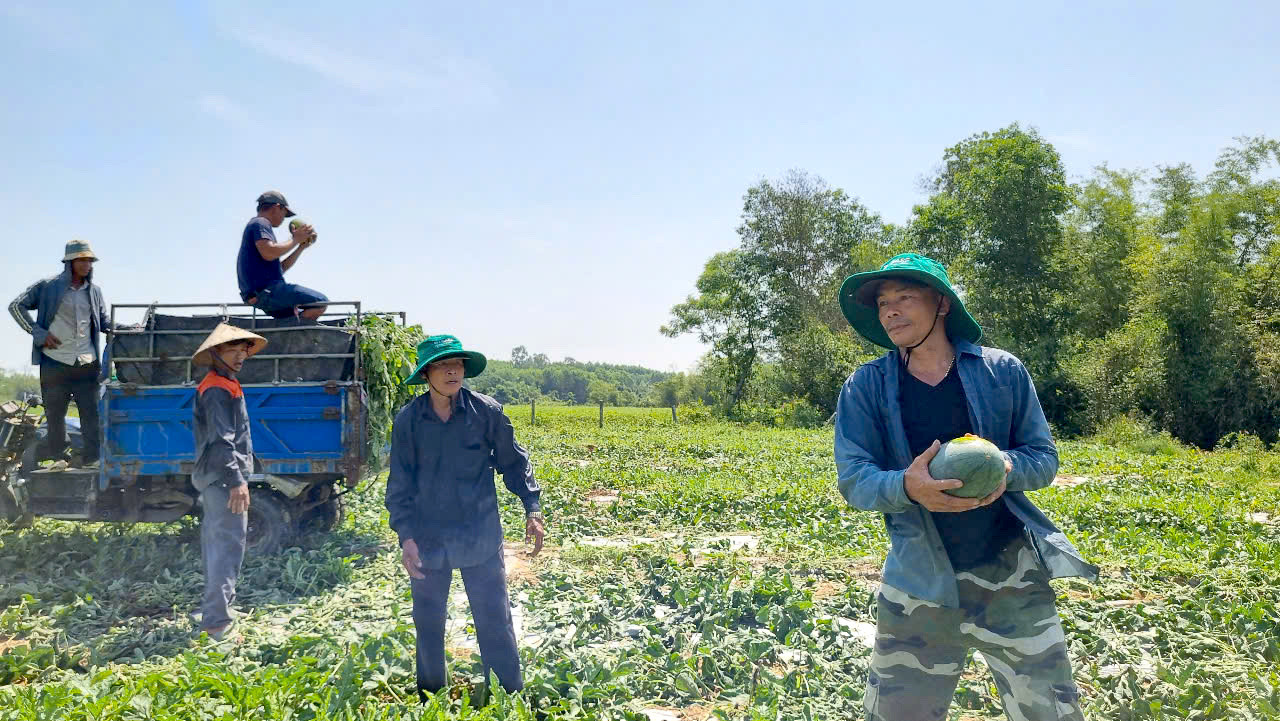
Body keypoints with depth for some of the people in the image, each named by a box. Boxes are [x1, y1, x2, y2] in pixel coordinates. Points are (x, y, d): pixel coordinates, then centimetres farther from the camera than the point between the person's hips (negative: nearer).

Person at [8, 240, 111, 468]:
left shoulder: (94, 291, 11)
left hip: (87, 364, 3)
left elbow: (105, 323, 16)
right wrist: (38, 333, -7)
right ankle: (55, 460, 16)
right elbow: (16, 306, 2)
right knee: (54, 415, 6)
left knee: (92, 414, 1)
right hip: (55, 362, -2)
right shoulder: (48, 287, 0)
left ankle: (92, 461, 6)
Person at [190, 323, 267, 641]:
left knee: (216, 544, 17)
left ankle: (213, 615, 29)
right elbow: (222, 441, -23)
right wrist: (236, 481, -27)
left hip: (215, 480, 11)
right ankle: (216, 621, -13)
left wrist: (237, 477, 25)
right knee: (229, 545, -13)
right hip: (222, 479, -11)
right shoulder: (217, 390, -14)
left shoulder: (226, 385, 18)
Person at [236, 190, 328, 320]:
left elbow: (281, 268, 27)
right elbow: (269, 253, -22)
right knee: (321, 302, -16)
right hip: (266, 289, -10)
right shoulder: (260, 223, -2)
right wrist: (295, 240, -9)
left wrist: (302, 247, 22)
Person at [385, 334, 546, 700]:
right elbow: (399, 483, 0)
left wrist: (532, 508, -2)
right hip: (428, 540, 2)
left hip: (480, 536, -1)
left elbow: (514, 461, 4)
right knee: (428, 625, 15)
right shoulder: (408, 419, -5)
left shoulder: (487, 411, -7)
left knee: (495, 622, 3)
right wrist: (405, 536, -6)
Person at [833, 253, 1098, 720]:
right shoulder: (866, 386, -1)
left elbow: (1044, 458, 4)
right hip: (919, 583, 0)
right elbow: (854, 480, -6)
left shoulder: (1003, 371, 1)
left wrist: (1007, 468, -19)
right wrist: (906, 487, -28)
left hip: (1011, 575, 0)